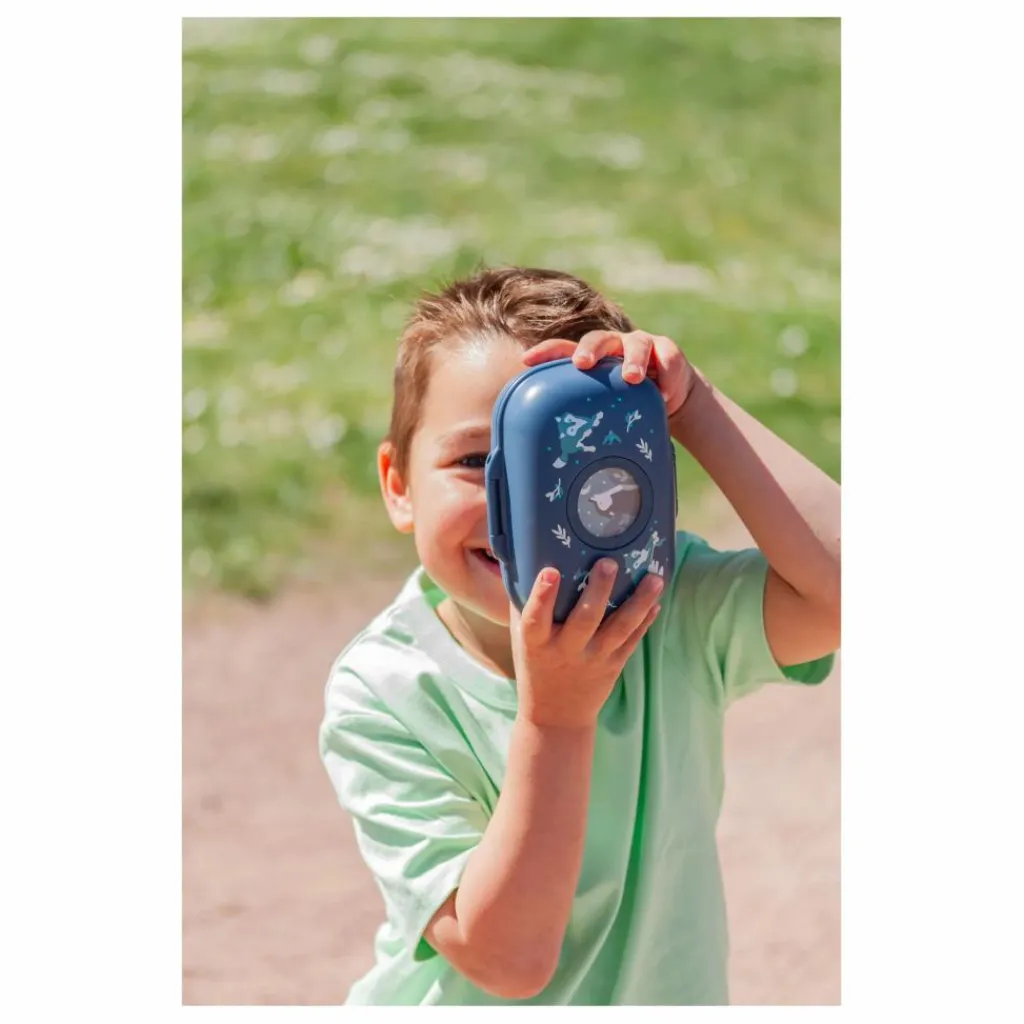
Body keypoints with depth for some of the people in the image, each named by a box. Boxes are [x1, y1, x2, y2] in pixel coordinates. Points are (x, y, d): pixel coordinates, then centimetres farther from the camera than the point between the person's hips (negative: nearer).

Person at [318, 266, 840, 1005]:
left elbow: (841, 586, -35)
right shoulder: (382, 695, -23)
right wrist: (553, 721, -36)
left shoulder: (677, 610, -16)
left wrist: (692, 406, -31)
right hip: (460, 1006, -2)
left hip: (667, 994, 2)